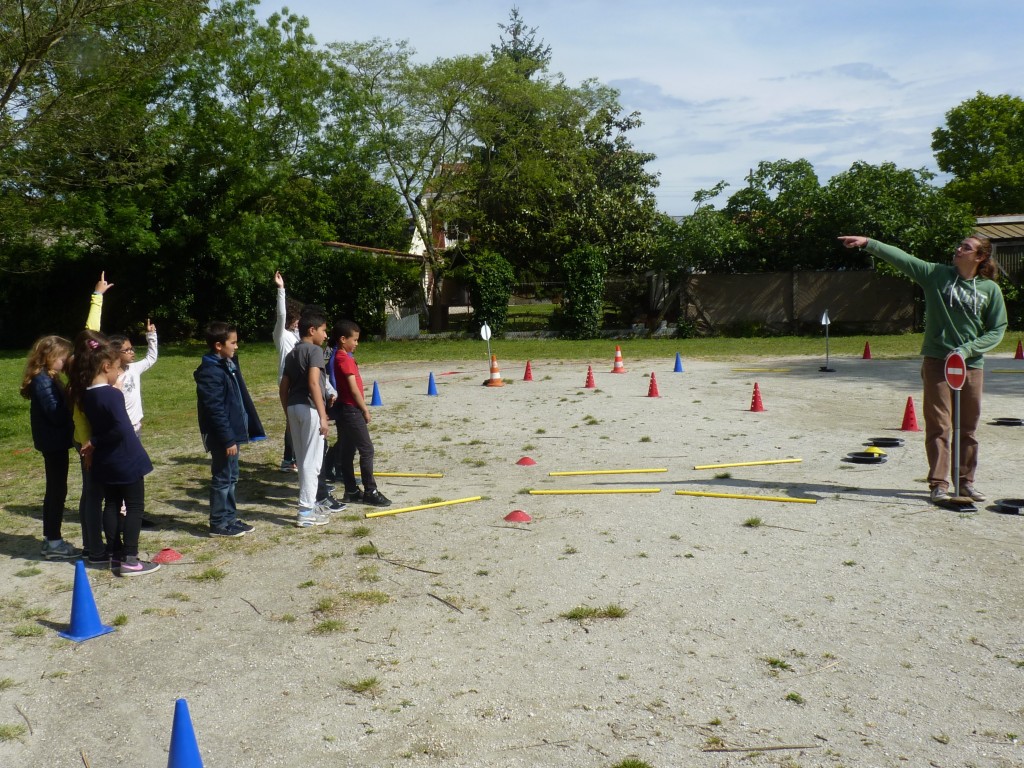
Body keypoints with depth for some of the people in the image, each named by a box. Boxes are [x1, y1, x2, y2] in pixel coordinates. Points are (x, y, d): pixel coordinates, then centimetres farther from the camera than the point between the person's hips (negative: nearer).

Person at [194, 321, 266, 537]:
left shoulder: (229, 365, 10)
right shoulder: (210, 372, -19)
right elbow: (215, 410, -22)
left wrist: (243, 431, 15)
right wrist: (227, 439, -22)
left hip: (233, 432, 10)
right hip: (221, 436, -9)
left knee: (231, 477, 16)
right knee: (222, 478, 0)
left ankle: (229, 518, 26)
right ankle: (218, 524, 11)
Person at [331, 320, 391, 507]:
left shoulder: (340, 357, 13)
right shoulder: (345, 359, -16)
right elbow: (353, 388, -19)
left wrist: (362, 408, 15)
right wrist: (365, 409, -10)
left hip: (343, 409, 10)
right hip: (351, 410, -10)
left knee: (346, 452, 11)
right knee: (367, 449, -6)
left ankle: (351, 491, 17)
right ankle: (370, 492, -3)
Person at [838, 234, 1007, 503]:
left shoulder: (990, 289, 0)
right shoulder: (937, 274, 0)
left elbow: (997, 331, 2)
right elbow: (901, 258, -8)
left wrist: (966, 349, -11)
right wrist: (868, 243, -18)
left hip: (971, 364, 2)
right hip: (936, 360, -1)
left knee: (968, 428, 10)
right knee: (938, 425, -3)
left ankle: (965, 482, 23)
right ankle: (938, 484, 2)